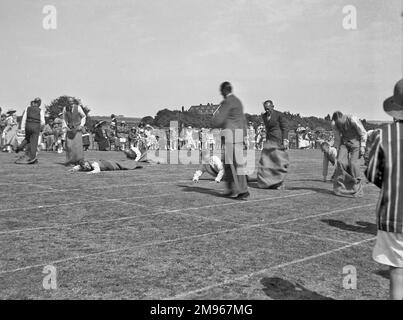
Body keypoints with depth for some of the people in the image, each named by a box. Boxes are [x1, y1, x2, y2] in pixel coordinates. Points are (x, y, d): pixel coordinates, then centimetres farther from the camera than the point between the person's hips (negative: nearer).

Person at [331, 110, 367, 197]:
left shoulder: (353, 120, -25)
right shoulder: (335, 124, -11)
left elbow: (363, 133, -14)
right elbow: (337, 138, 4)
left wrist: (362, 147, -17)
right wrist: (338, 150, 7)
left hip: (356, 141, -4)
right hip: (345, 142, 4)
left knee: (353, 163, -16)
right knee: (341, 161, -14)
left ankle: (356, 189, -3)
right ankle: (340, 188, -4)